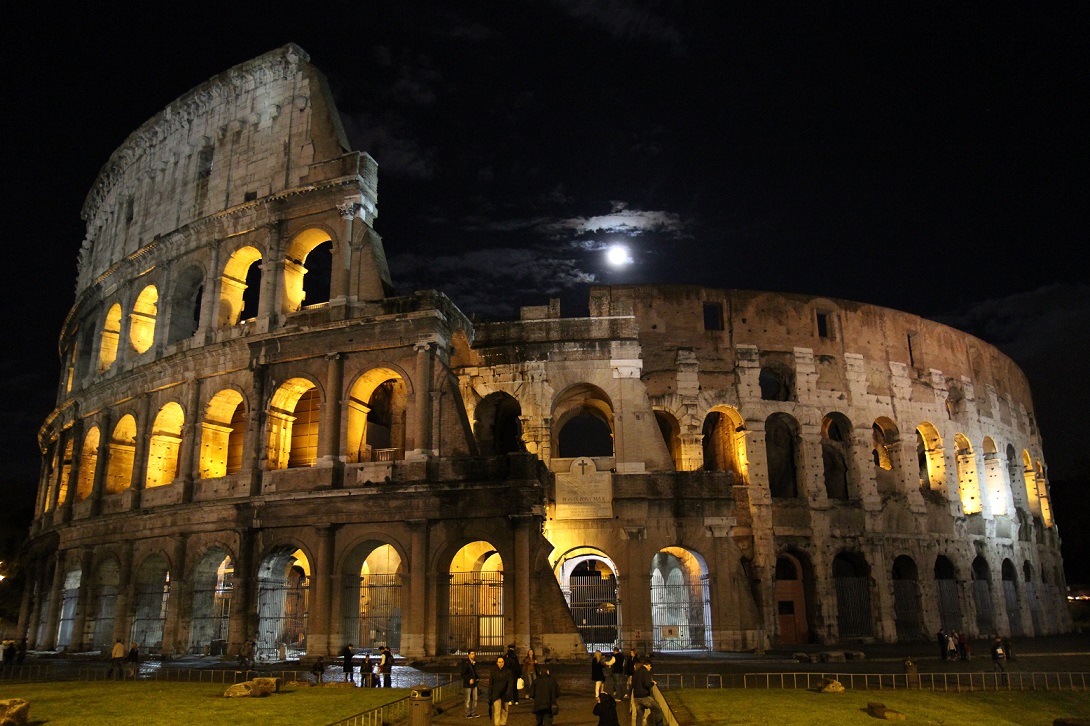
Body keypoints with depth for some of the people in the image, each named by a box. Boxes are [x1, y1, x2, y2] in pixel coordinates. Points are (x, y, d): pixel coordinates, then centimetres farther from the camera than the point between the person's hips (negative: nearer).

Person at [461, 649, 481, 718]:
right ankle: (468, 714, 13)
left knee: (475, 699, 11)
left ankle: (474, 713, 21)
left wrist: (477, 678, 6)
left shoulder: (474, 662, 8)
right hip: (467, 684, -7)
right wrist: (469, 680, -22)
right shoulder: (466, 663, -15)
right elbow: (463, 674, -16)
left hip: (474, 684, 7)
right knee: (468, 699, 2)